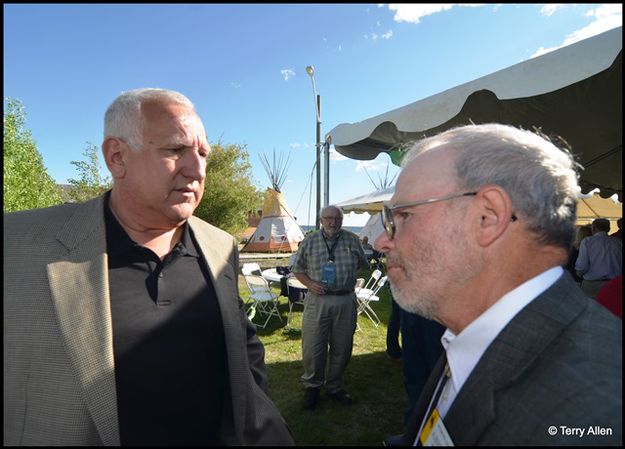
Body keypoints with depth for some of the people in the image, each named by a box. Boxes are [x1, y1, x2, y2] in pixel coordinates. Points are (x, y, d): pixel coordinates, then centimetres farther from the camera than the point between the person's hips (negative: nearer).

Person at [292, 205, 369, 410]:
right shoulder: (310, 241, 2)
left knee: (342, 348, 12)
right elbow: (297, 269, 7)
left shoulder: (352, 240, 5)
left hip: (345, 301, 2)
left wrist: (348, 277, 5)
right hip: (317, 300, -1)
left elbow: (363, 264, 17)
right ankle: (312, 386, 26)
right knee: (312, 347, 2)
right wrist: (310, 284, -9)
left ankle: (334, 386, 33)